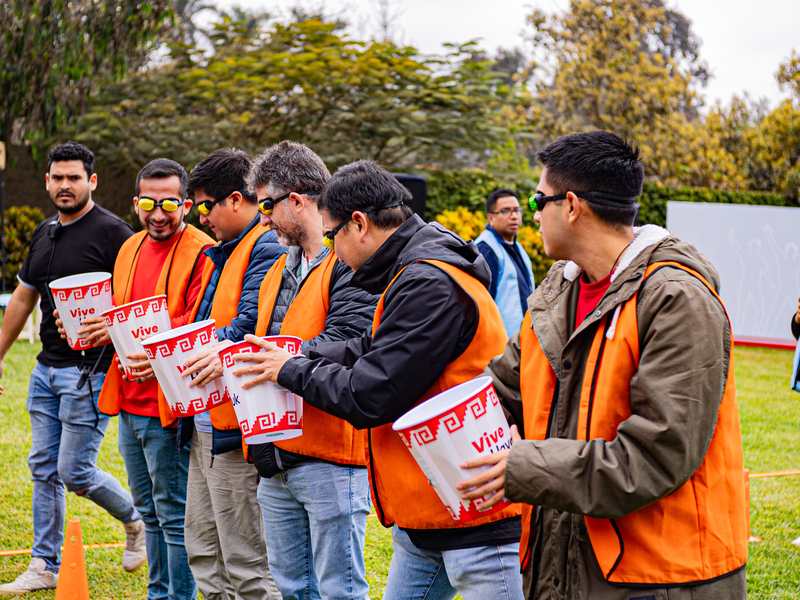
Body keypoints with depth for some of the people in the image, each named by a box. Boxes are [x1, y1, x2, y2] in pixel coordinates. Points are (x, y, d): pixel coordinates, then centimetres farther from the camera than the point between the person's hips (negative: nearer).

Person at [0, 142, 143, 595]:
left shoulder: (112, 234, -11)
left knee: (76, 472, -5)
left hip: (90, 371, -8)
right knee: (45, 469, 9)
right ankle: (45, 569, 17)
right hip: (46, 368, 8)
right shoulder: (44, 234, 13)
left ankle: (137, 519, 21)